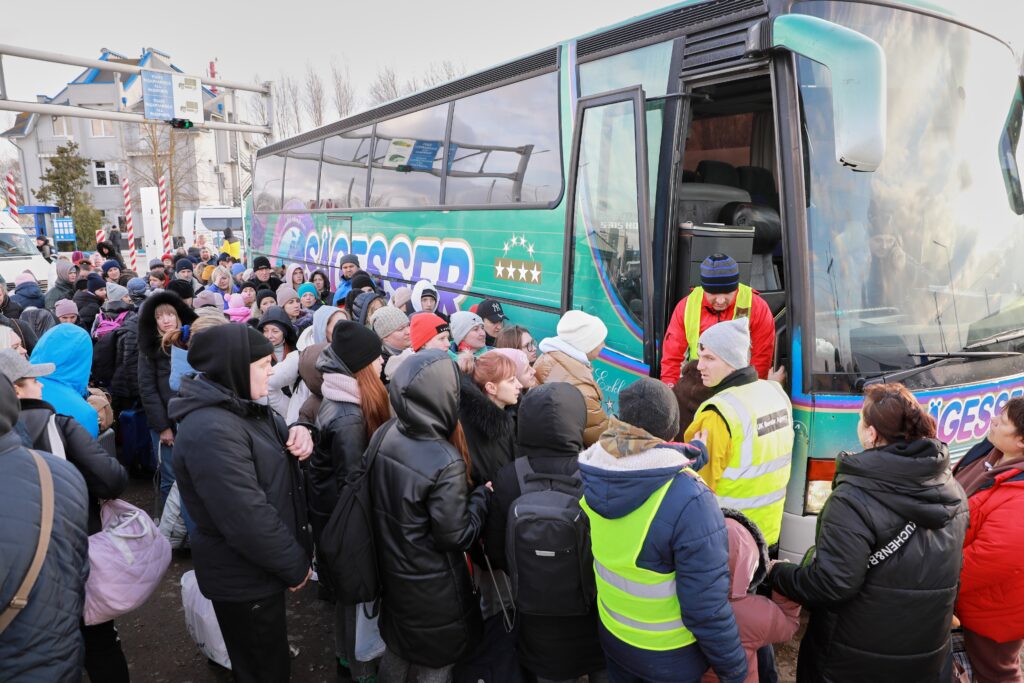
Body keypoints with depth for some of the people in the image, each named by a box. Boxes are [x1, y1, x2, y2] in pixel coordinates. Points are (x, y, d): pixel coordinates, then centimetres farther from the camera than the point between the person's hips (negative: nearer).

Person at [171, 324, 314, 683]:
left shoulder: (241, 408, 1)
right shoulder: (211, 430, -30)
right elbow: (248, 520, -32)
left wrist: (298, 433, -9)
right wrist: (295, 565, -19)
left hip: (256, 569, 9)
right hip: (244, 577, -9)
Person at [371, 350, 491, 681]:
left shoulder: (386, 438, -8)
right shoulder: (445, 462, -31)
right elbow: (456, 536, -23)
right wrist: (482, 494, -10)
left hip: (393, 572, 7)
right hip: (433, 588, -7)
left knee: (397, 650, 28)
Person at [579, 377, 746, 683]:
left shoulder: (592, 477, -16)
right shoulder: (689, 500, -34)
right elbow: (706, 605, -27)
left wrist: (694, 453, 16)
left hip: (611, 635, 4)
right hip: (668, 656, -4)